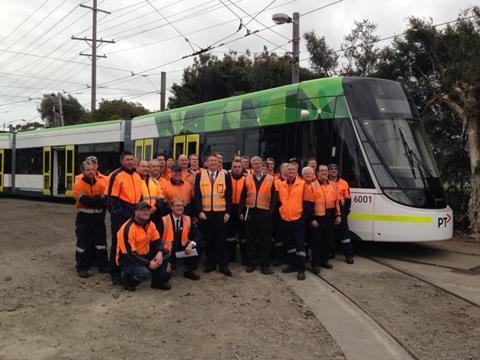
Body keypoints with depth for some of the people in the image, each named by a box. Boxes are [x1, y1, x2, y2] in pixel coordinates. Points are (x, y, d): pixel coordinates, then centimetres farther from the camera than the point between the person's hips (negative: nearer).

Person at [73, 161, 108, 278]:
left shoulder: (100, 184, 5)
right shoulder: (78, 184, -6)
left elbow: (104, 201, -3)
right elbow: (83, 200, -20)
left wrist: (91, 200, -18)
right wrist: (98, 200, -17)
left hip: (98, 217, 4)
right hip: (84, 218, -4)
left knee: (101, 241, 9)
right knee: (83, 242, 1)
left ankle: (103, 266, 19)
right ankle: (82, 268, 11)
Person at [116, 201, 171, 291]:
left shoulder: (150, 224, -1)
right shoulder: (128, 228, -26)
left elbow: (157, 241, 6)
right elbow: (129, 254, -27)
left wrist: (159, 252, -17)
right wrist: (148, 263, -26)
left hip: (144, 255, 8)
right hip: (127, 259, -8)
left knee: (165, 253, -7)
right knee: (145, 272, -33)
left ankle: (158, 281, 6)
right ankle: (127, 278, 1)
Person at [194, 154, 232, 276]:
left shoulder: (225, 175, 2)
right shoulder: (200, 175, 4)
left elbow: (229, 196, 2)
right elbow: (197, 195, 2)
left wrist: (228, 212, -4)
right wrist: (199, 211, -6)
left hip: (220, 212, -1)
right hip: (205, 212, 1)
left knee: (221, 239, 2)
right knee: (208, 239, 8)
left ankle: (223, 265, 9)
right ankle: (210, 263, 19)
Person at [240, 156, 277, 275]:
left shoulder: (270, 179, 3)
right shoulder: (247, 179, 7)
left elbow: (273, 197, 4)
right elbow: (243, 197, 9)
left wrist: (271, 211, -4)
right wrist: (242, 211, 5)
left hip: (264, 213, -1)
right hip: (250, 212, 2)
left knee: (265, 240, 1)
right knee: (251, 239, 8)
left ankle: (265, 265, 9)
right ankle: (251, 263, 18)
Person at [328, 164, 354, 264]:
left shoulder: (344, 183, 6)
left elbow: (348, 199, 5)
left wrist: (346, 211, -5)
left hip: (340, 210, 0)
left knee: (344, 231, 0)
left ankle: (349, 255, 3)